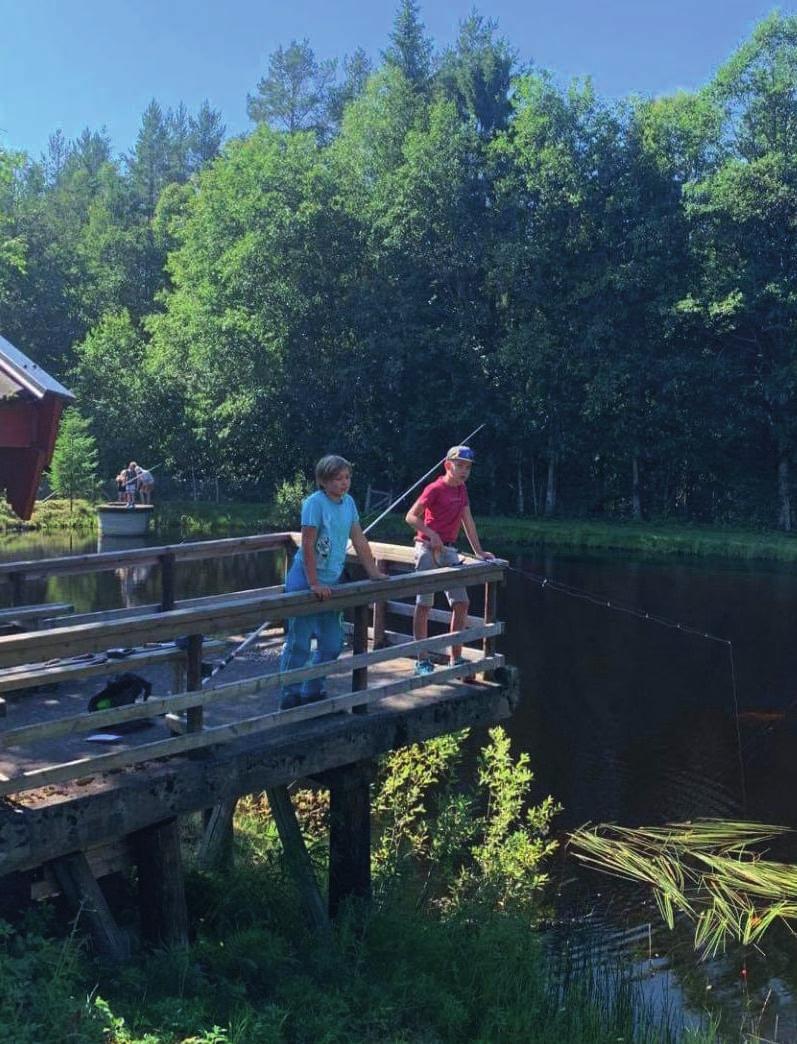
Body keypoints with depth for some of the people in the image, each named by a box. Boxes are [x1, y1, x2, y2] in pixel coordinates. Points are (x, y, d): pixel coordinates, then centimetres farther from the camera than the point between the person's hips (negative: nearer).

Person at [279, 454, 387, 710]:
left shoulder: (348, 502, 5)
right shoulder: (315, 502, -16)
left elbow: (359, 541, 11)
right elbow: (308, 546, -19)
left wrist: (374, 572, 11)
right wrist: (314, 584, -22)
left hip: (330, 582, 7)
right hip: (305, 581, -7)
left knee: (332, 644, 12)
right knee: (298, 643, -2)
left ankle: (313, 692, 27)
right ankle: (290, 697, 10)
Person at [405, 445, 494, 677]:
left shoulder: (461, 490, 11)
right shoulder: (435, 488, -11)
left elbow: (468, 522, 16)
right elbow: (411, 517, -13)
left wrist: (478, 551, 13)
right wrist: (432, 534, -24)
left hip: (449, 550, 7)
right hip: (428, 549, -7)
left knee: (461, 602, 3)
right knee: (424, 604, -2)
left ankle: (456, 659, 12)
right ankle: (422, 661, 3)